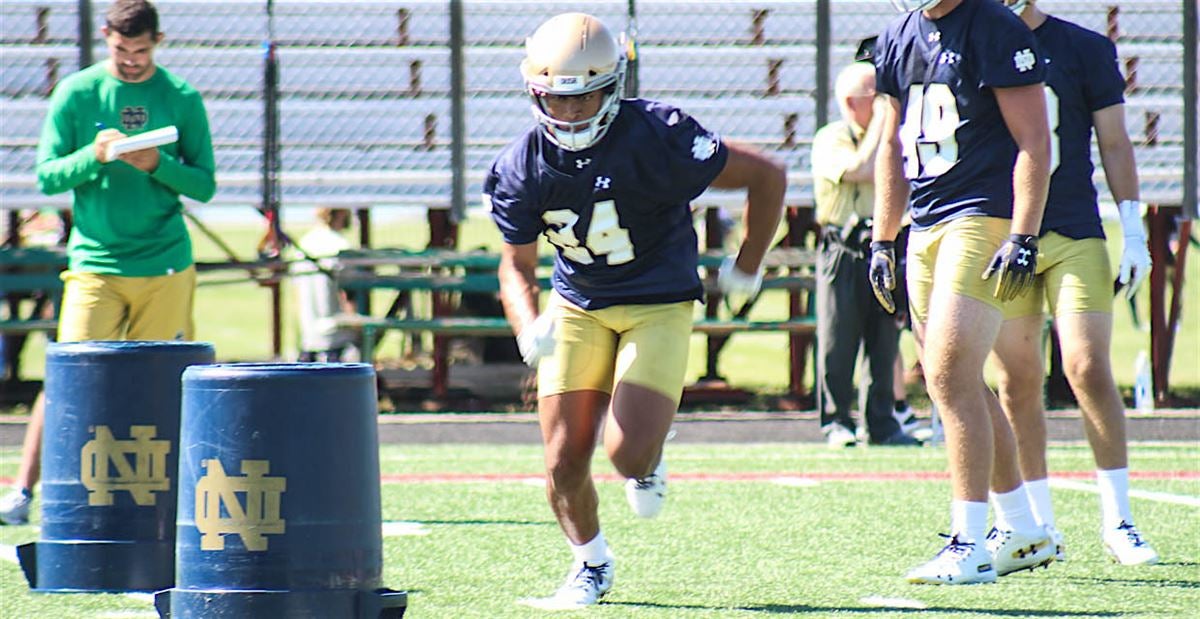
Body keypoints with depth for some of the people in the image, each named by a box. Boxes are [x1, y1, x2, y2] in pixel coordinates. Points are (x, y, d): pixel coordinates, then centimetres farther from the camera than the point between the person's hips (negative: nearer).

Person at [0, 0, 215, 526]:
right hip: (95, 264, -1)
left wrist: (158, 165, -15)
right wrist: (92, 156, -19)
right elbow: (47, 176, -1)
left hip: (166, 265, 1)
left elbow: (204, 186, 4)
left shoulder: (182, 99, 3)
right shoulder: (75, 95, 2)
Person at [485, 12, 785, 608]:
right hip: (577, 306, 3)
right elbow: (516, 264, 1)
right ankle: (591, 563, 27)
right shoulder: (523, 167, -12)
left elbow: (766, 177, -12)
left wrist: (746, 269, -1)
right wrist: (529, 331, -19)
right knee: (565, 462, -3)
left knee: (628, 450, -19)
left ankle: (647, 466, 21)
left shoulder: (658, 139, -23)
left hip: (658, 306, -3)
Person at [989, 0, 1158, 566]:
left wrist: (1133, 232, 0)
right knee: (1017, 382, 1)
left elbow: (1114, 144, 6)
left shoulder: (1085, 49, 3)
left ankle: (1118, 520, -2)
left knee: (1089, 370, -11)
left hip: (1075, 236, -2)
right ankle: (1038, 525, 9)